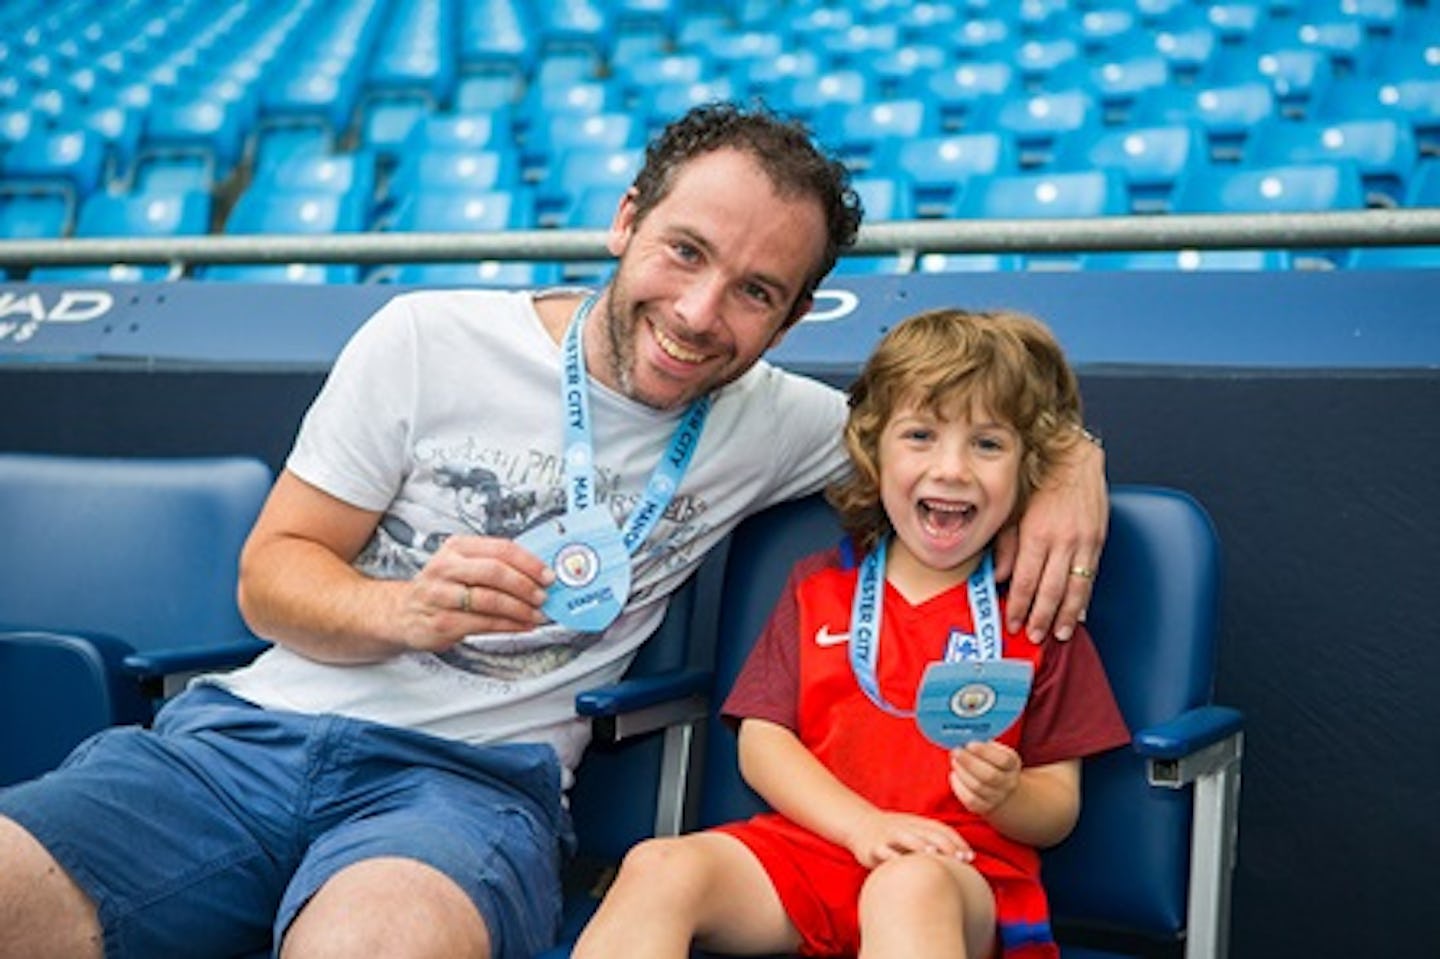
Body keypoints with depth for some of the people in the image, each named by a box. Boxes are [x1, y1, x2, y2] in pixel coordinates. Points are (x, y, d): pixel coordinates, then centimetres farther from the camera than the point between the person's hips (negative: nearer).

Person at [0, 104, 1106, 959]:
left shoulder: (766, 425, 11)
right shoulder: (429, 339, 3)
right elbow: (270, 575, 6)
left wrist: (1070, 462, 0)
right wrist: (406, 610, -16)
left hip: (477, 775, 0)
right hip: (255, 727, 1)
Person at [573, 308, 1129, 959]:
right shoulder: (820, 587, 18)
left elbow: (1059, 809, 10)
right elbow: (761, 741, 8)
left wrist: (1006, 796, -14)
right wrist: (863, 824, -9)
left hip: (960, 868, -2)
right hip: (807, 844, 3)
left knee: (909, 888, -40)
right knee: (660, 868, -27)